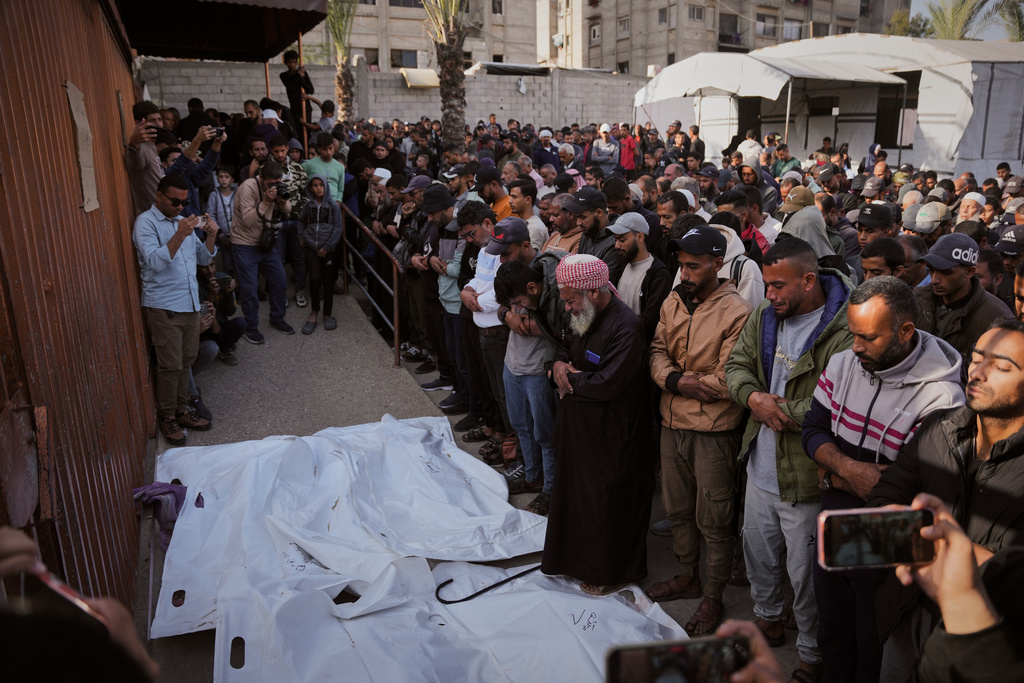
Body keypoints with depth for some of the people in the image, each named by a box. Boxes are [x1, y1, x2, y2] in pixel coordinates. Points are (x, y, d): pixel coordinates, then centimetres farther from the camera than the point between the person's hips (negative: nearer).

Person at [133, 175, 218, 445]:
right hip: (164, 307, -7)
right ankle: (167, 417, 13)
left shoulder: (182, 220, 15)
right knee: (170, 365, -1)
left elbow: (203, 258, 15)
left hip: (191, 303, 7)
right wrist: (180, 235, -27)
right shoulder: (146, 222, -7)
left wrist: (211, 236, -3)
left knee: (186, 361, 13)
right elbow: (155, 261, -20)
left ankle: (181, 409, 26)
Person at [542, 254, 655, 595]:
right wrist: (560, 362, -3)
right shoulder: (586, 318, 5)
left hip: (610, 437, -9)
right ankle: (577, 557, 40)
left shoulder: (625, 327, -25)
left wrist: (571, 378, -13)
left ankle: (611, 572, 27)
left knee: (607, 504, 7)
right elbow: (568, 348, 21)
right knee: (577, 493, 21)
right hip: (579, 427, 9)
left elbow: (606, 384, -29)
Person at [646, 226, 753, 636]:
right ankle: (687, 577, 42)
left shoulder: (736, 312, -15)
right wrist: (676, 379, -16)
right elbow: (657, 352, 4)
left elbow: (729, 381, -19)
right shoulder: (673, 303, 6)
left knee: (713, 520, 7)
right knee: (678, 509, 21)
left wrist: (678, 381, -13)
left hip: (714, 431, -6)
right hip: (673, 424, 7)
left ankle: (713, 599, 25)